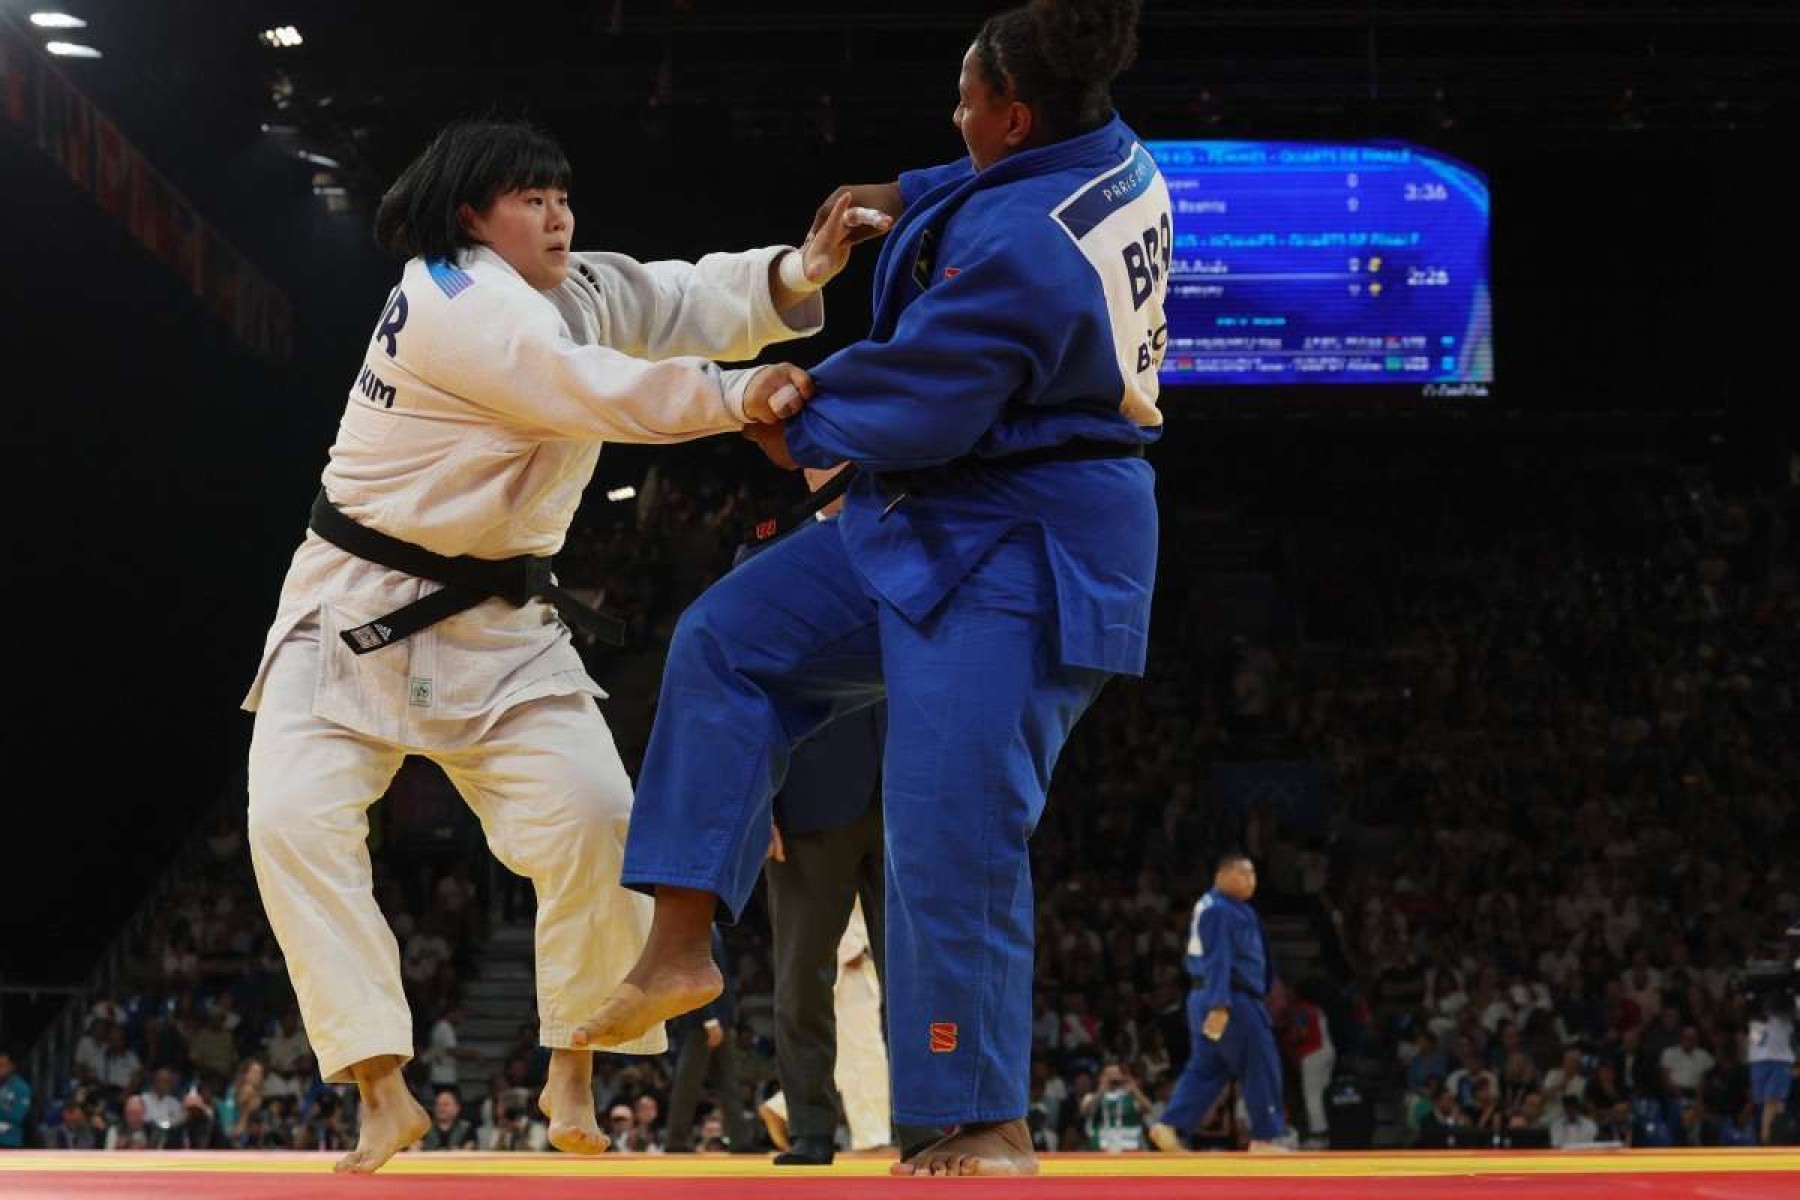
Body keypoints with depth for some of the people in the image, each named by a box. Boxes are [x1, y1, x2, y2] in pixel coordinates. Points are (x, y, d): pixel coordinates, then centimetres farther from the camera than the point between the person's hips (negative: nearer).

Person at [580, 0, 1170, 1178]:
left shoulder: (1016, 252, -28)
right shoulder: (1115, 156, 2)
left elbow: (913, 406, -22)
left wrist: (797, 424, -3)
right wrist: (905, 200, 15)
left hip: (1014, 561, -11)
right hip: (943, 524, 11)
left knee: (954, 835, -10)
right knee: (731, 640, 9)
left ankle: (990, 1124, 2)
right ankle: (681, 948, 9)